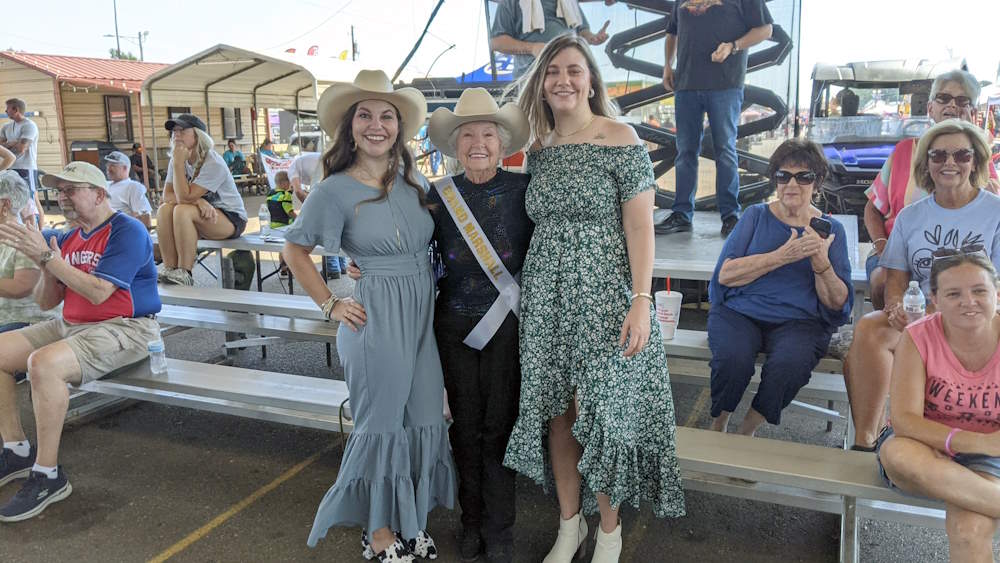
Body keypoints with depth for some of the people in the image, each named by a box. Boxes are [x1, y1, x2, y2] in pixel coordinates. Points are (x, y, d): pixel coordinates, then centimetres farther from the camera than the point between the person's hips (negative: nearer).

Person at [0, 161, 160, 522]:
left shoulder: (127, 232, -11)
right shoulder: (67, 239, 14)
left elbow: (98, 292, -23)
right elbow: (46, 302, 15)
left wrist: (47, 257, -20)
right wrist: (47, 269, -5)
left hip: (123, 328, -9)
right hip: (69, 325, 10)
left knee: (44, 363, -32)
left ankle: (48, 475, -21)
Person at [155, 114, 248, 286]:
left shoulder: (213, 163, -20)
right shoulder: (176, 160, 3)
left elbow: (184, 197, -26)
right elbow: (167, 195, -8)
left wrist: (178, 163, -25)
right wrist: (197, 200, -25)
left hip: (231, 219, -7)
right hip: (201, 216, 7)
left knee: (182, 211, -30)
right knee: (164, 209, -19)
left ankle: (184, 273, -23)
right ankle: (169, 269, -16)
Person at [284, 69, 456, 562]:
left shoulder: (412, 181, 6)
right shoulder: (334, 190, -9)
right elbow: (294, 250, -1)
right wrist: (330, 305, -5)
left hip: (423, 313, 6)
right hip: (376, 317, -6)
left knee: (423, 418, 12)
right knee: (383, 423, 6)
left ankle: (409, 520, 30)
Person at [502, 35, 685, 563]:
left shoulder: (621, 140, -5)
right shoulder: (538, 151, 11)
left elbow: (640, 226, -9)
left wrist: (641, 302, -17)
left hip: (603, 298, -5)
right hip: (546, 299, 5)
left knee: (601, 414, 0)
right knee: (556, 412, 10)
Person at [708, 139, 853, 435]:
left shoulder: (831, 229, 12)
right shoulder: (756, 216, 11)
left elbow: (838, 304, 6)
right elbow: (725, 274, -4)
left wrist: (821, 263, -12)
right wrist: (783, 255, -12)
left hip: (798, 321, 0)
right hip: (740, 312, 0)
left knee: (789, 364, -32)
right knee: (733, 359, -32)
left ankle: (747, 432, -9)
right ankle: (717, 428, -5)